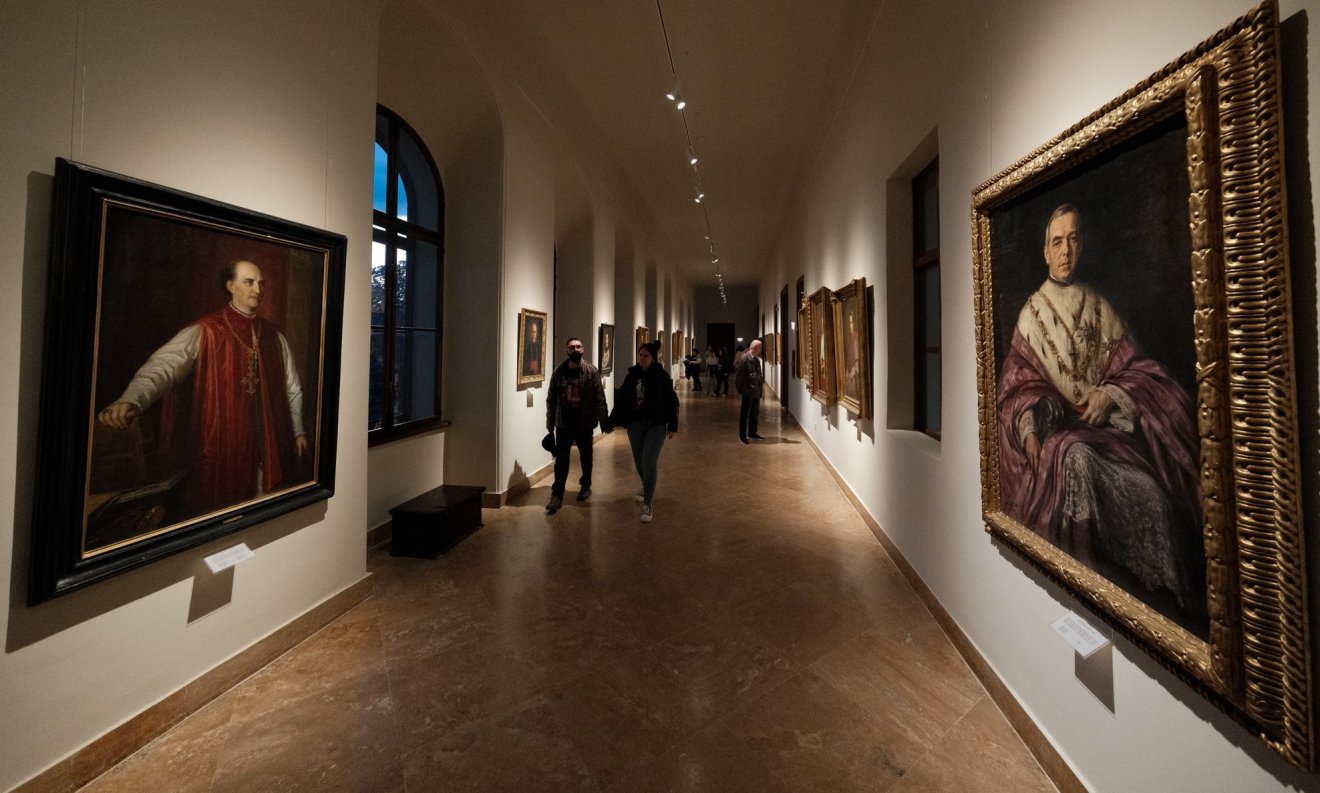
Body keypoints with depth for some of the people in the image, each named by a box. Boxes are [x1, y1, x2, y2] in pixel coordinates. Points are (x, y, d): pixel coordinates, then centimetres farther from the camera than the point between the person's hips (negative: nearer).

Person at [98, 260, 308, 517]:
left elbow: (292, 387, 12)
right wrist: (131, 401, -41)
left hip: (269, 446, 3)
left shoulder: (274, 336, 7)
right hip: (223, 446, -3)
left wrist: (298, 430, 12)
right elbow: (163, 365, -22)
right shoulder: (204, 332, -6)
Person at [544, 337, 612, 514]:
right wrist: (550, 423, 3)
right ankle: (557, 495, 6)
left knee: (586, 457, 15)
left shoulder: (591, 371, -6)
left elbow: (599, 399, -8)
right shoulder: (559, 371, 0)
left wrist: (605, 423, -12)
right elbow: (551, 399, 4)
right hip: (564, 423, 1)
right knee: (561, 460, 1)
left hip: (584, 423, -1)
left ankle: (585, 486, 35)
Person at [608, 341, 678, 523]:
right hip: (635, 425, 4)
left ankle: (647, 504, -1)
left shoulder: (661, 376, -7)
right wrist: (612, 421, 5)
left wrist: (672, 425, -6)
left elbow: (671, 402, -5)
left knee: (648, 464, -10)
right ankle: (647, 487, 45)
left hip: (656, 425, -4)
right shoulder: (632, 376, 2)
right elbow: (621, 400, 6)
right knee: (639, 462, 14)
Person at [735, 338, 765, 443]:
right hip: (748, 390, -8)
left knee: (755, 413, 15)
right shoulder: (744, 359, -12)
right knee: (745, 414, 0)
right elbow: (739, 375, -12)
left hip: (756, 390, 8)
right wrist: (739, 389, -10)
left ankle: (752, 433, 27)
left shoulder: (757, 359, 12)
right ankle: (742, 435, 8)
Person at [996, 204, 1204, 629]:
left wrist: (1109, 395, -11)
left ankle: (1160, 598, -6)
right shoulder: (1032, 313, 7)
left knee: (1152, 493, -24)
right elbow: (1019, 384, 0)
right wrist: (1029, 431, -17)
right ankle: (1087, 573, -24)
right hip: (1057, 428, -2)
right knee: (1075, 460, -36)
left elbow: (1134, 371, 12)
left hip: (1105, 426, 3)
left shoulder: (1100, 308, 15)